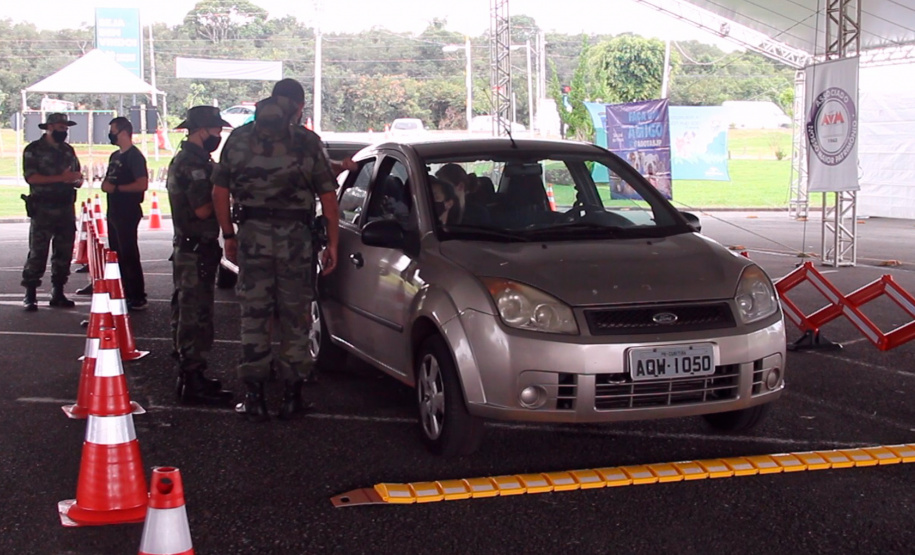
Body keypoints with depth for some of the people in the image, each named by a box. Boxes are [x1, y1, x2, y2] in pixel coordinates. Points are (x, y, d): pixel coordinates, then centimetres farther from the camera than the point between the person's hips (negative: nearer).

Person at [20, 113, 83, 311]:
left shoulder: (68, 150, 15)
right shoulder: (34, 150, -2)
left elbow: (78, 177, 20)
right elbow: (31, 177, -14)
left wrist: (77, 179, -5)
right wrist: (60, 178, -20)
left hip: (66, 208, 6)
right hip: (43, 210, -6)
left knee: (64, 253, 7)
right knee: (37, 253, -6)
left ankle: (58, 293, 15)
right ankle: (30, 295, -1)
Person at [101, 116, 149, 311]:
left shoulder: (134, 156, -13)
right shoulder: (115, 156, 16)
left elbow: (142, 184, -22)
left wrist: (116, 188, -18)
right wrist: (105, 184, 4)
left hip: (128, 212, -10)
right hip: (114, 211, 10)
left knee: (129, 255, -8)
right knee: (117, 254, 13)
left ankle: (138, 298, -4)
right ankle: (124, 294, 22)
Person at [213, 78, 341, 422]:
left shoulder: (239, 138, 5)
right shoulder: (307, 142, -2)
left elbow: (220, 192, 5)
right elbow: (328, 196, -3)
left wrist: (228, 235, 14)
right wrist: (332, 242, 3)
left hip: (252, 234, 1)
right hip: (295, 236, -1)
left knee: (254, 316, 7)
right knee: (294, 317, 8)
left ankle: (255, 399, 8)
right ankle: (292, 398, 13)